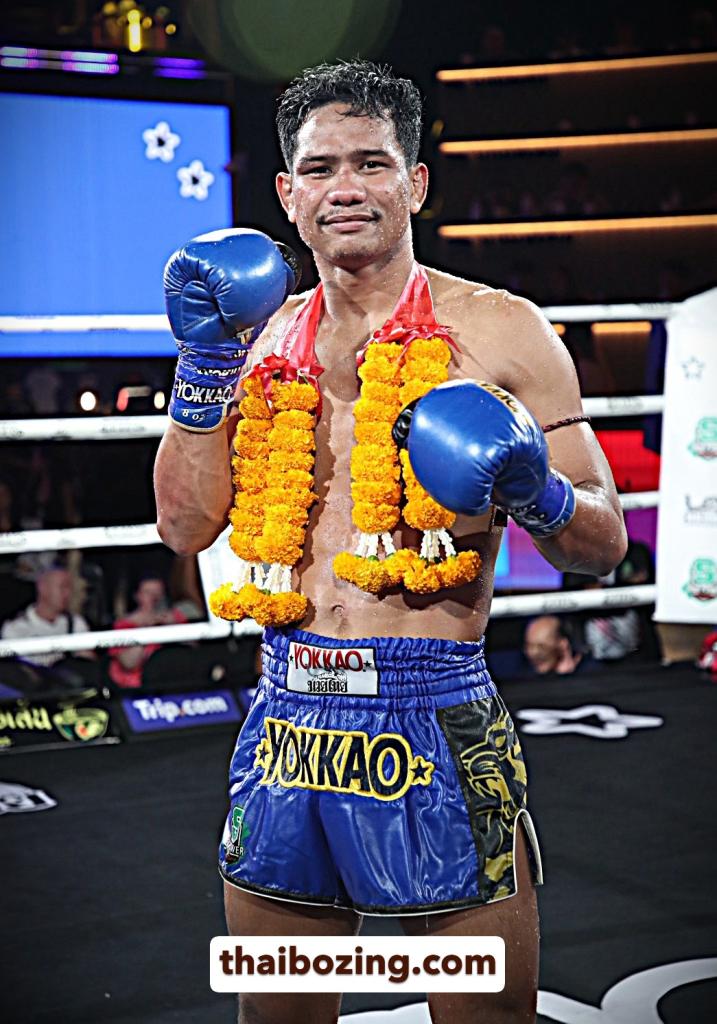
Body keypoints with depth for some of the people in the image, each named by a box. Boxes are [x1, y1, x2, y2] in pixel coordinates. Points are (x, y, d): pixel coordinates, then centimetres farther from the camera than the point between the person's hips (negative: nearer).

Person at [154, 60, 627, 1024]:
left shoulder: (497, 330, 0)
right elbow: (185, 525, 8)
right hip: (286, 717, 4)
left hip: (434, 720, -4)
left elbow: (605, 542, 2)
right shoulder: (265, 336, 12)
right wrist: (206, 360, 1)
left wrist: (533, 494, -20)